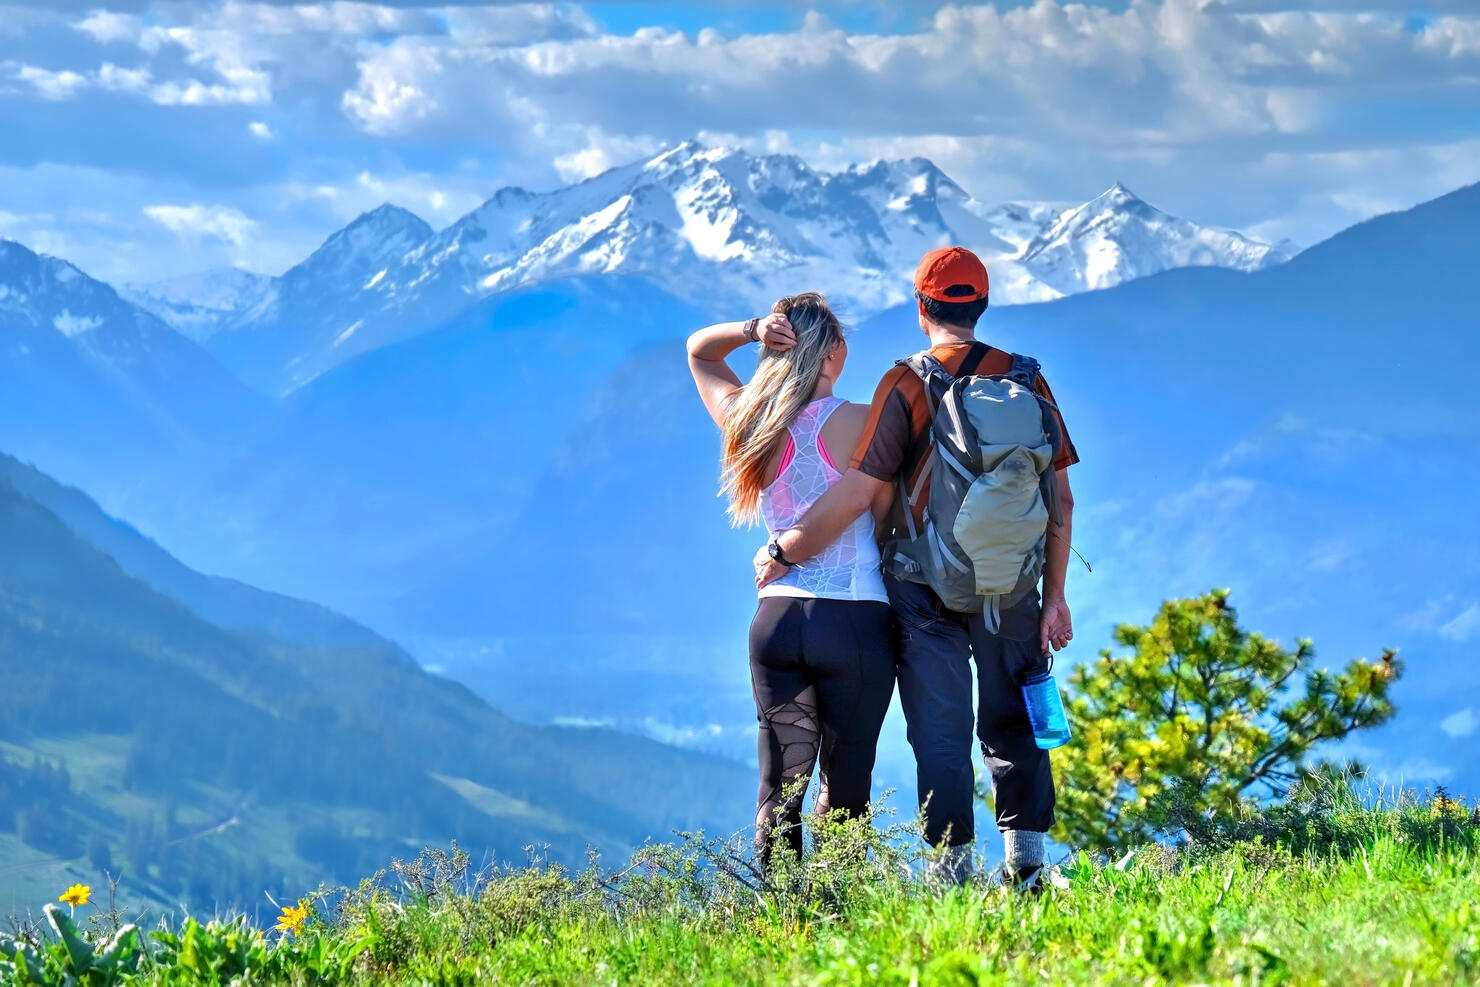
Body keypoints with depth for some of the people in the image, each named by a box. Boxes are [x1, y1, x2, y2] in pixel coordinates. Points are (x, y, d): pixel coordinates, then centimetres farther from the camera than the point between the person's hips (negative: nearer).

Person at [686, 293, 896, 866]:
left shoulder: (746, 421, 5)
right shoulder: (857, 424, -9)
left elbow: (698, 350, 21)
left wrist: (750, 330, 4)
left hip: (776, 619, 4)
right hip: (856, 620, -4)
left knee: (780, 786, 7)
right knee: (843, 788, 3)